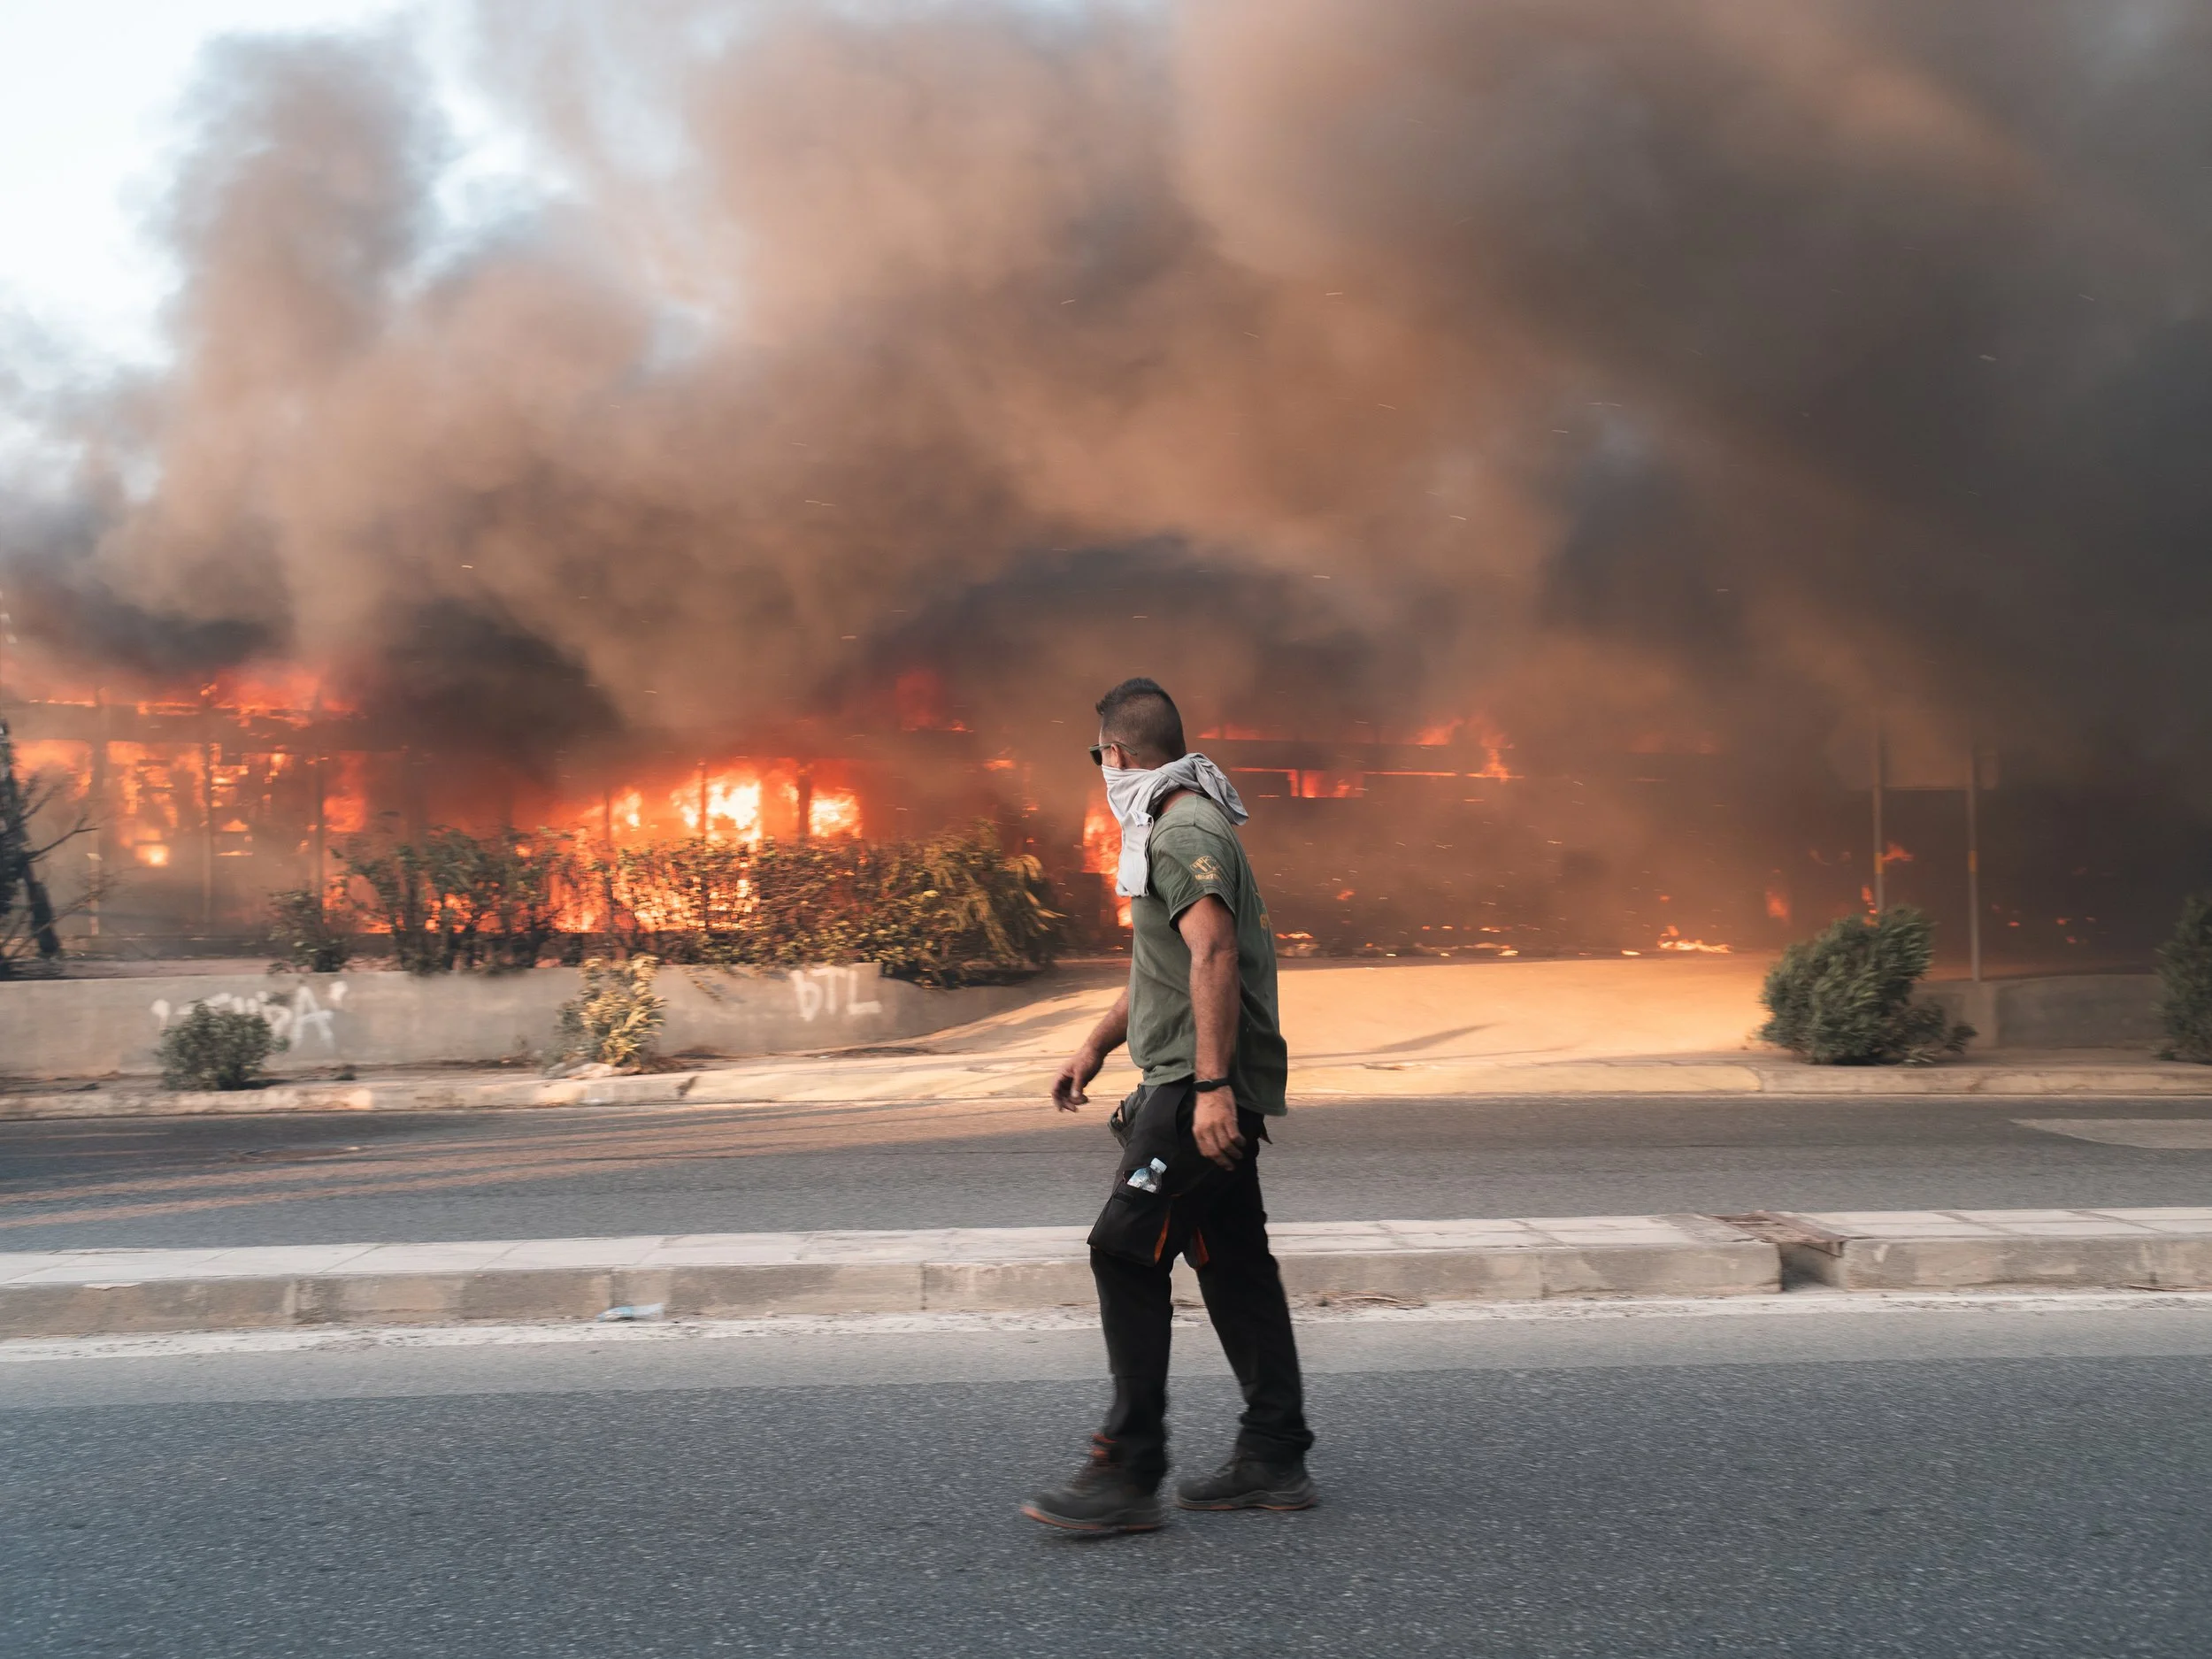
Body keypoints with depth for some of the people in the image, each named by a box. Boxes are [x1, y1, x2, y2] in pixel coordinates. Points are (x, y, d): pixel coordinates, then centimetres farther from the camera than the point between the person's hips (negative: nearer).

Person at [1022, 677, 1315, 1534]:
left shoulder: (1184, 832, -13)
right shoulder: (1180, 829, 21)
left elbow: (1213, 956, -25)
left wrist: (1211, 1086, -30)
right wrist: (1097, 1044, 33)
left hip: (1198, 1090, -11)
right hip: (1206, 1090, 11)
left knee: (1126, 1254, -10)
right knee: (1233, 1263, 11)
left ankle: (1126, 1472, -9)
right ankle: (1273, 1460, 17)